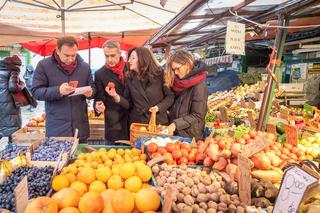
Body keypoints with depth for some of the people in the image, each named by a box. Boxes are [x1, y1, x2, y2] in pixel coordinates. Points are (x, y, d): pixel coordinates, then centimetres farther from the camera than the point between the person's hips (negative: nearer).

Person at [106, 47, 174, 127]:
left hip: (159, 122, -1)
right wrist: (116, 96, -15)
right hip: (137, 122, 2)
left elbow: (170, 95, 0)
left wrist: (159, 107, -15)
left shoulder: (159, 74, -5)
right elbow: (128, 104, 1)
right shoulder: (129, 78, 2)